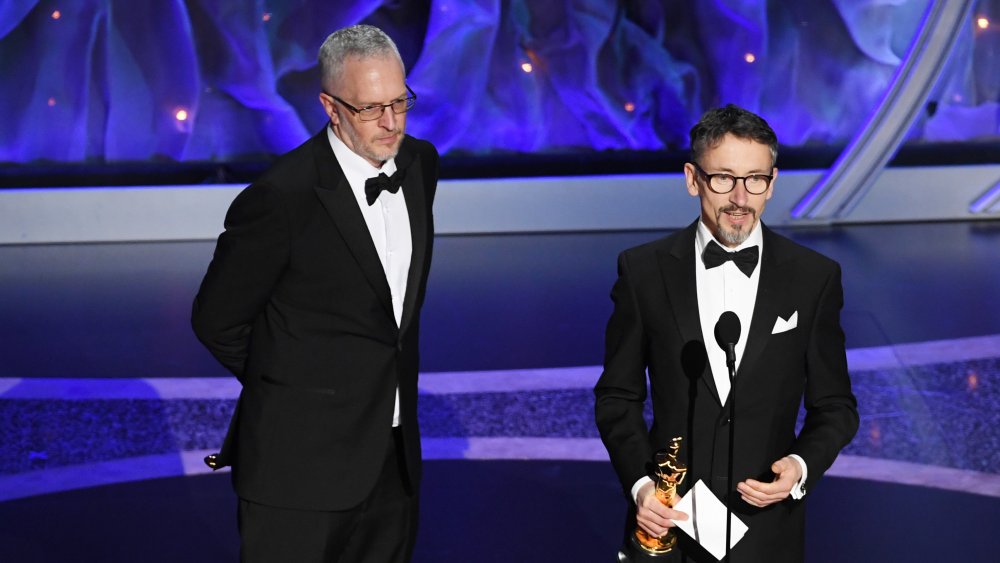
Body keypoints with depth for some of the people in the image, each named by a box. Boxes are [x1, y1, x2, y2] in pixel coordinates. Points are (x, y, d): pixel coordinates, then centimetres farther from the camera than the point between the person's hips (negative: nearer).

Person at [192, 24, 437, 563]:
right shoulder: (281, 196, -19)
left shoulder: (420, 163, 3)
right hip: (300, 459, -6)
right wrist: (290, 390, 4)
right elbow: (216, 320, -8)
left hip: (395, 456, 6)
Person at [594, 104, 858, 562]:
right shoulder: (643, 269, -5)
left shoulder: (815, 278, -4)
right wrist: (639, 483, -13)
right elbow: (618, 395, 1)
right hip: (667, 520, 0)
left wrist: (802, 466, -16)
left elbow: (834, 406, 2)